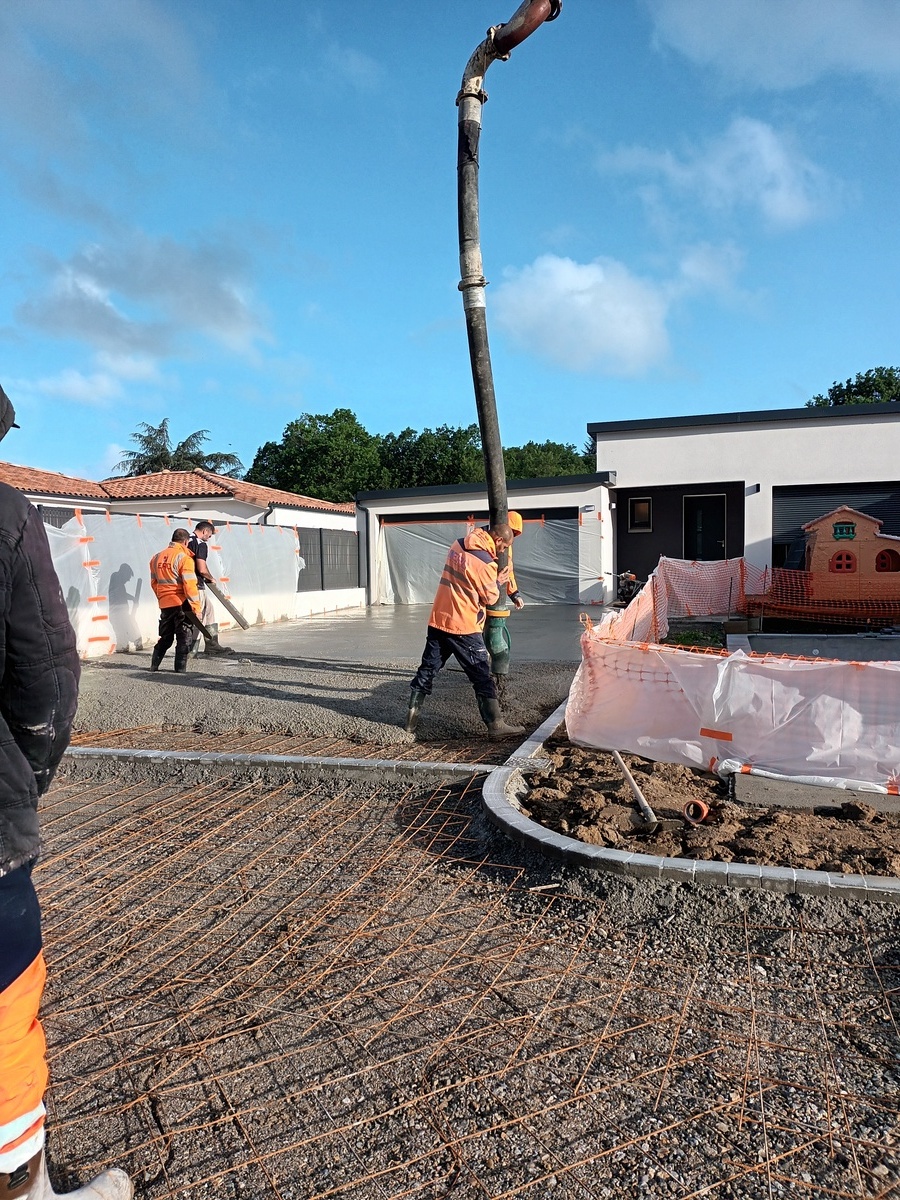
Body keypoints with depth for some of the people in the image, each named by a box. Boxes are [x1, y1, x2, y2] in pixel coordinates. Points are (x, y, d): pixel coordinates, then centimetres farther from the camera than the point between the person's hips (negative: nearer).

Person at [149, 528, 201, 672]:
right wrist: (196, 606, -15)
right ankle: (180, 667, 3)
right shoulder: (184, 557, -11)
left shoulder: (157, 557, 11)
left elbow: (154, 582, 16)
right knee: (184, 638, 3)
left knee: (165, 637, 18)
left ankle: (154, 665, 19)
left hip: (164, 604, 6)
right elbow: (189, 584, -17)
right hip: (182, 603, -6)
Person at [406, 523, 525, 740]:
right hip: (463, 627, -7)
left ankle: (412, 717, 17)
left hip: (438, 620, 7)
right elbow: (490, 598, -5)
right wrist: (497, 582, 12)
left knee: (427, 669, 13)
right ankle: (495, 725, 3)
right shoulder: (485, 562, -16)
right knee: (482, 676, 1)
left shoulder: (458, 544, 6)